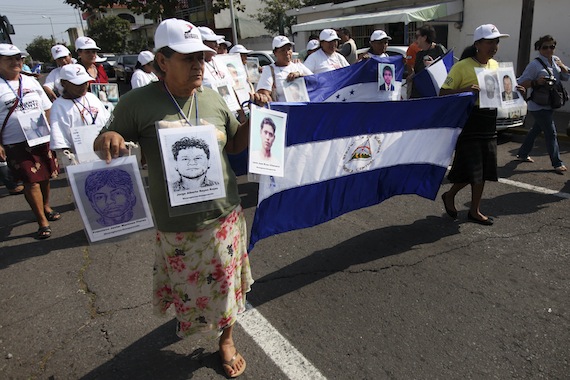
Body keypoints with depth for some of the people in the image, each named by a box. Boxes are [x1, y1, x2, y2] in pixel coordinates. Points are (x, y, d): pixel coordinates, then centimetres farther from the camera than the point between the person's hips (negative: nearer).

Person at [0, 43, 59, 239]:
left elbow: (47, 108, 15)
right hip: (16, 144, -4)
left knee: (45, 177, 14)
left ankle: (45, 207, 37)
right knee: (31, 182, -4)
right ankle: (42, 222, 6)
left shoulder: (31, 81, 11)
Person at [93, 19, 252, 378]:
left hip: (224, 216, 3)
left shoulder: (214, 99, 0)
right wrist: (108, 138, -24)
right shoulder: (137, 102, -10)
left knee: (225, 283, 16)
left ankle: (226, 338, 42)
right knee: (189, 288, 19)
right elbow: (108, 141, -1)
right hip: (177, 225, -2)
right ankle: (190, 322, 54)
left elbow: (235, 144, 12)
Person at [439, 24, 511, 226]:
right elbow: (443, 93, -13)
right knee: (469, 169, -4)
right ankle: (450, 195, 23)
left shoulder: (495, 65, 11)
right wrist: (465, 90, -29)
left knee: (483, 170, 9)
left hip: (489, 124, 7)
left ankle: (475, 211, 21)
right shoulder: (462, 66, -10)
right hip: (468, 121, -7)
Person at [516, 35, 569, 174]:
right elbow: (521, 83, -15)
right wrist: (536, 82, -29)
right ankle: (557, 163, 2)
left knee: (536, 130, 17)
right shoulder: (535, 64, -12)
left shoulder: (556, 60, 10)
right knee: (551, 133, -6)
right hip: (539, 106, -8)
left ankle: (523, 154, 31)